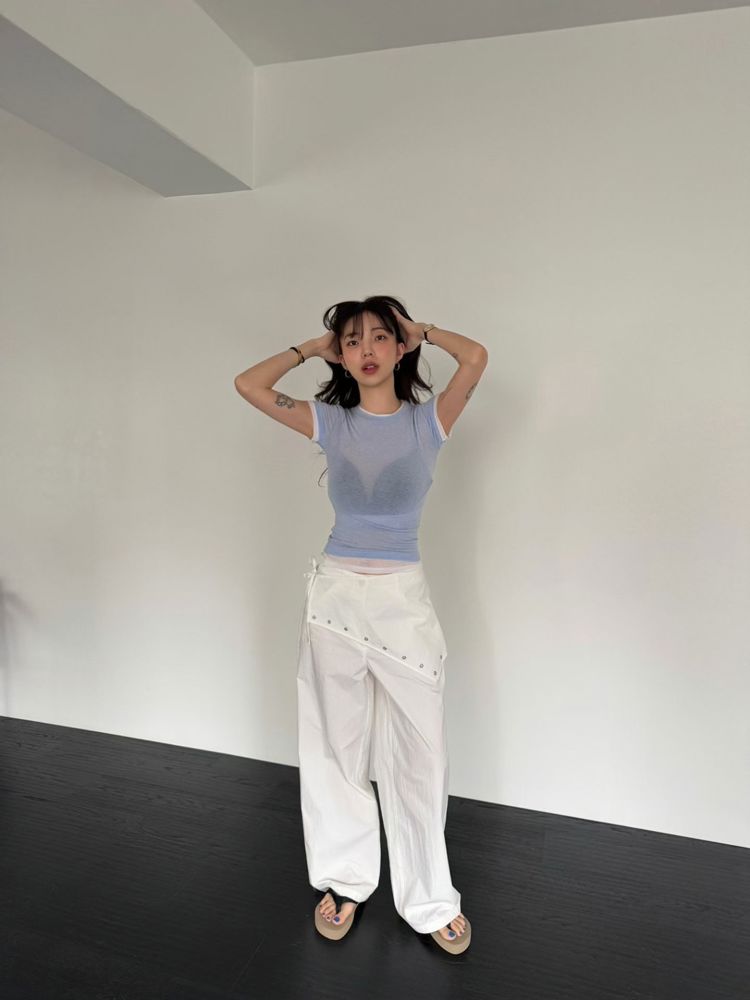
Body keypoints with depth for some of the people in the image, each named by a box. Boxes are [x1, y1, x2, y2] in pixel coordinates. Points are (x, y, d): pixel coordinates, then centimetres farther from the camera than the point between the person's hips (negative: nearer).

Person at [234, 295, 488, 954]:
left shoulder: (428, 422, -2)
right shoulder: (331, 423, 3)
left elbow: (475, 356, -17)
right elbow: (249, 385, -2)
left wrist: (421, 330, 1)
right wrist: (312, 347, 6)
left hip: (405, 599, -1)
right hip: (336, 594, 2)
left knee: (420, 753, 6)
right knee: (336, 747, 13)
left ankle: (431, 900, 27)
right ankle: (344, 881, 34)